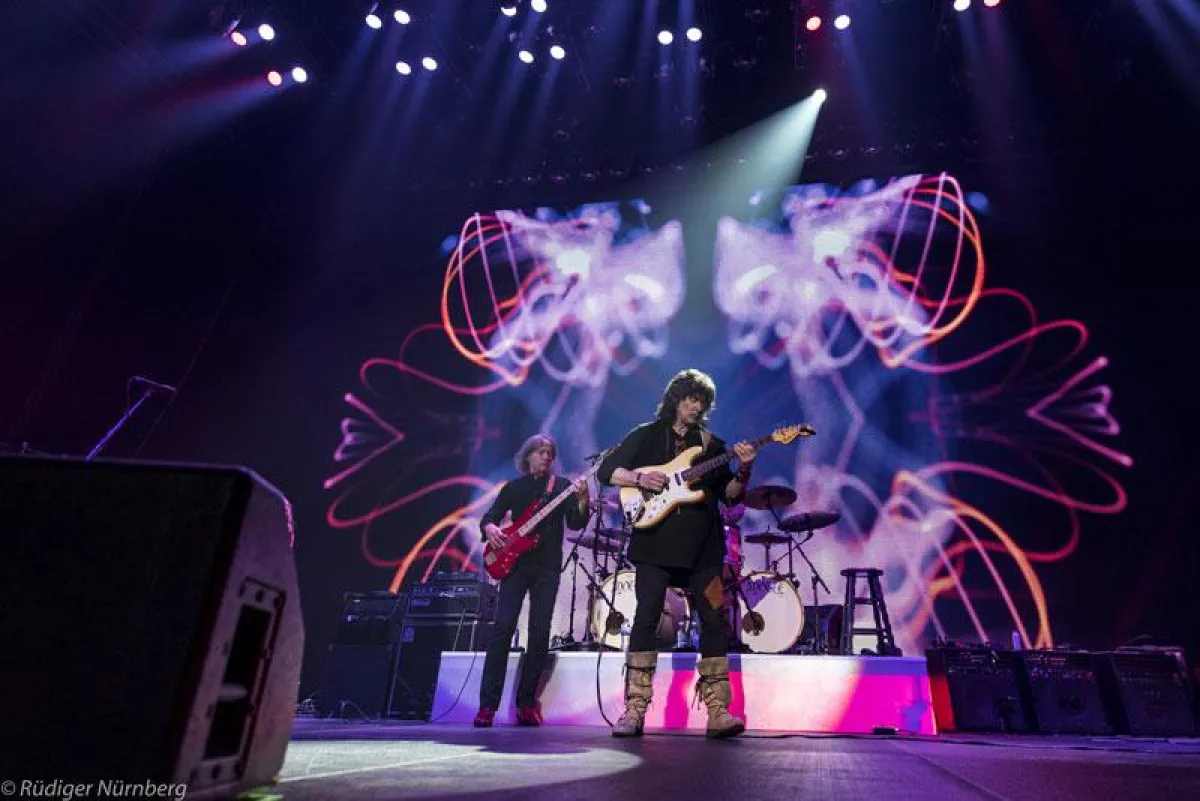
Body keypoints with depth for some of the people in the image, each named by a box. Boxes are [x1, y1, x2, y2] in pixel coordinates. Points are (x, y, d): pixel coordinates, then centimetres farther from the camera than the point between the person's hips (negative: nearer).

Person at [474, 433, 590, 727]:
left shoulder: (562, 486, 8)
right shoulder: (513, 488, 12)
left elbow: (576, 523, -3)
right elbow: (488, 517, 11)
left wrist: (582, 500, -23)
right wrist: (491, 529, -13)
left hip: (547, 568, 0)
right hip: (515, 563, 0)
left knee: (540, 633, -3)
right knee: (503, 627, -10)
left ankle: (526, 702, 10)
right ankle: (487, 705, -5)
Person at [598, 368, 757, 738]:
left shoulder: (711, 443, 15)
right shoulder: (646, 435, 8)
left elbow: (729, 495, 10)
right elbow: (606, 470, 2)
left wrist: (743, 472, -9)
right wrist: (638, 477, -15)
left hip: (703, 545, 3)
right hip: (655, 541, -3)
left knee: (715, 621, -2)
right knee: (646, 619, -4)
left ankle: (718, 712, 4)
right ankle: (634, 711, 2)